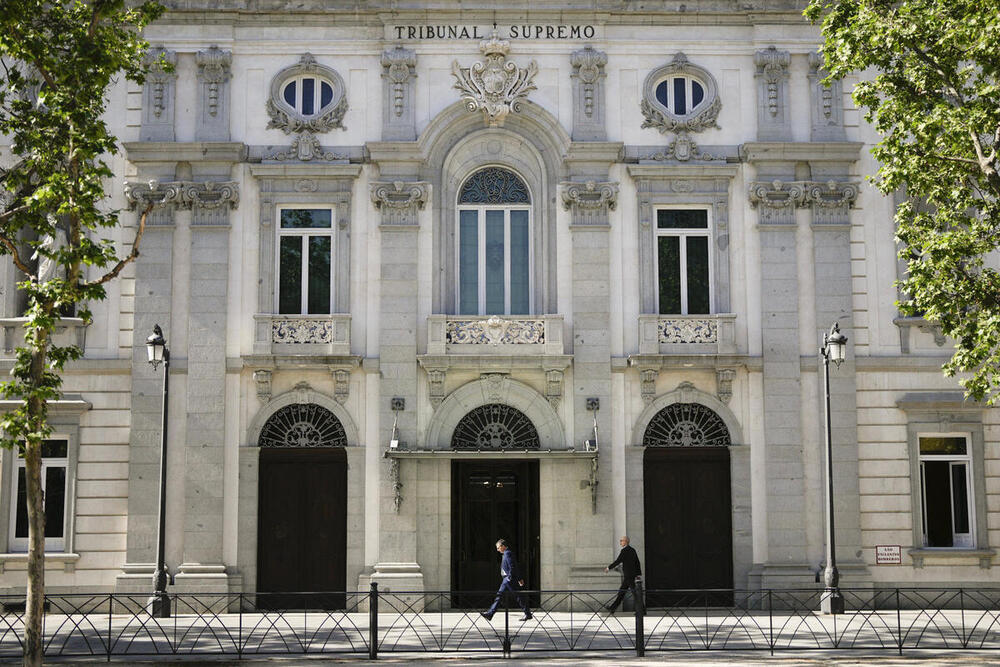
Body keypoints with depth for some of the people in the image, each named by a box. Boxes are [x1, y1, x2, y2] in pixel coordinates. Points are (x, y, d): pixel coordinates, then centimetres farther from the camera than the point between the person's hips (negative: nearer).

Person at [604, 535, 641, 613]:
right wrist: (639, 574, 18)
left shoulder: (624, 551, -14)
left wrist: (608, 568, -8)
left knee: (635, 593, -5)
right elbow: (637, 562, 15)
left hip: (628, 576, -9)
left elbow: (618, 561, -18)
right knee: (621, 591, 11)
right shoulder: (632, 550, 13)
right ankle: (612, 608, 15)